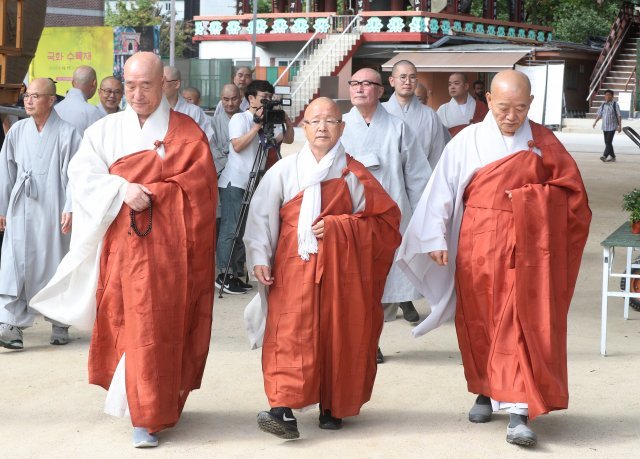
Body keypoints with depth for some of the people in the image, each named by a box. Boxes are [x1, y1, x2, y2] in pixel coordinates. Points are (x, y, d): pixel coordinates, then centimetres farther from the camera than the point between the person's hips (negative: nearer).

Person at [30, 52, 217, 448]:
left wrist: (150, 192, -10)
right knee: (125, 324, 4)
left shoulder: (186, 131, 5)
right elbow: (84, 175, -1)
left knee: (157, 327, -4)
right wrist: (123, 190, -16)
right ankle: (147, 407, 18)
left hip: (168, 247, -2)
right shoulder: (105, 130, 10)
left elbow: (200, 183, -3)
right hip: (122, 243, 2)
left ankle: (148, 415, 1)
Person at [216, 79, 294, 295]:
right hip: (234, 182, -7)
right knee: (231, 229, -9)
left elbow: (288, 139, 9)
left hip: (253, 183, 7)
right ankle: (224, 275, -6)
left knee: (244, 230, 8)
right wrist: (257, 126, -20)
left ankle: (236, 275, 13)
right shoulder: (239, 118, -6)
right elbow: (237, 145, -20)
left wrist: (288, 121, -6)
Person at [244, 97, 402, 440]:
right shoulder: (284, 171, 4)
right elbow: (261, 217, 3)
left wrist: (337, 227, -8)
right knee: (290, 334, -12)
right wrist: (259, 258, -8)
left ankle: (333, 408, 16)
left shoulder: (353, 174, 4)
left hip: (340, 268, 1)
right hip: (294, 268, -1)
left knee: (338, 336, 2)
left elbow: (384, 220, 3)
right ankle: (284, 411, -20)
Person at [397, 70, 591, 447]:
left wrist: (528, 197, -11)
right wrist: (436, 238, -9)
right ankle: (488, 391, 28)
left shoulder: (544, 143, 1)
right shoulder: (468, 142, 0)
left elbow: (570, 190, 2)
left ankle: (519, 411, -12)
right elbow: (441, 191, -2)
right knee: (480, 323, 9)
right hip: (478, 247, 1)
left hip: (525, 249, -1)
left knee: (522, 326, -9)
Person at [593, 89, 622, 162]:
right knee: (607, 142, 9)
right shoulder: (603, 105, 8)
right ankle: (612, 157, 18)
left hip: (612, 127, -6)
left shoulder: (615, 104, -6)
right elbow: (599, 114, 9)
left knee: (608, 142, -15)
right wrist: (595, 122, -4)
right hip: (605, 127, 6)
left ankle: (605, 156, -24)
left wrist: (620, 126, -8)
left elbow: (619, 116, -5)